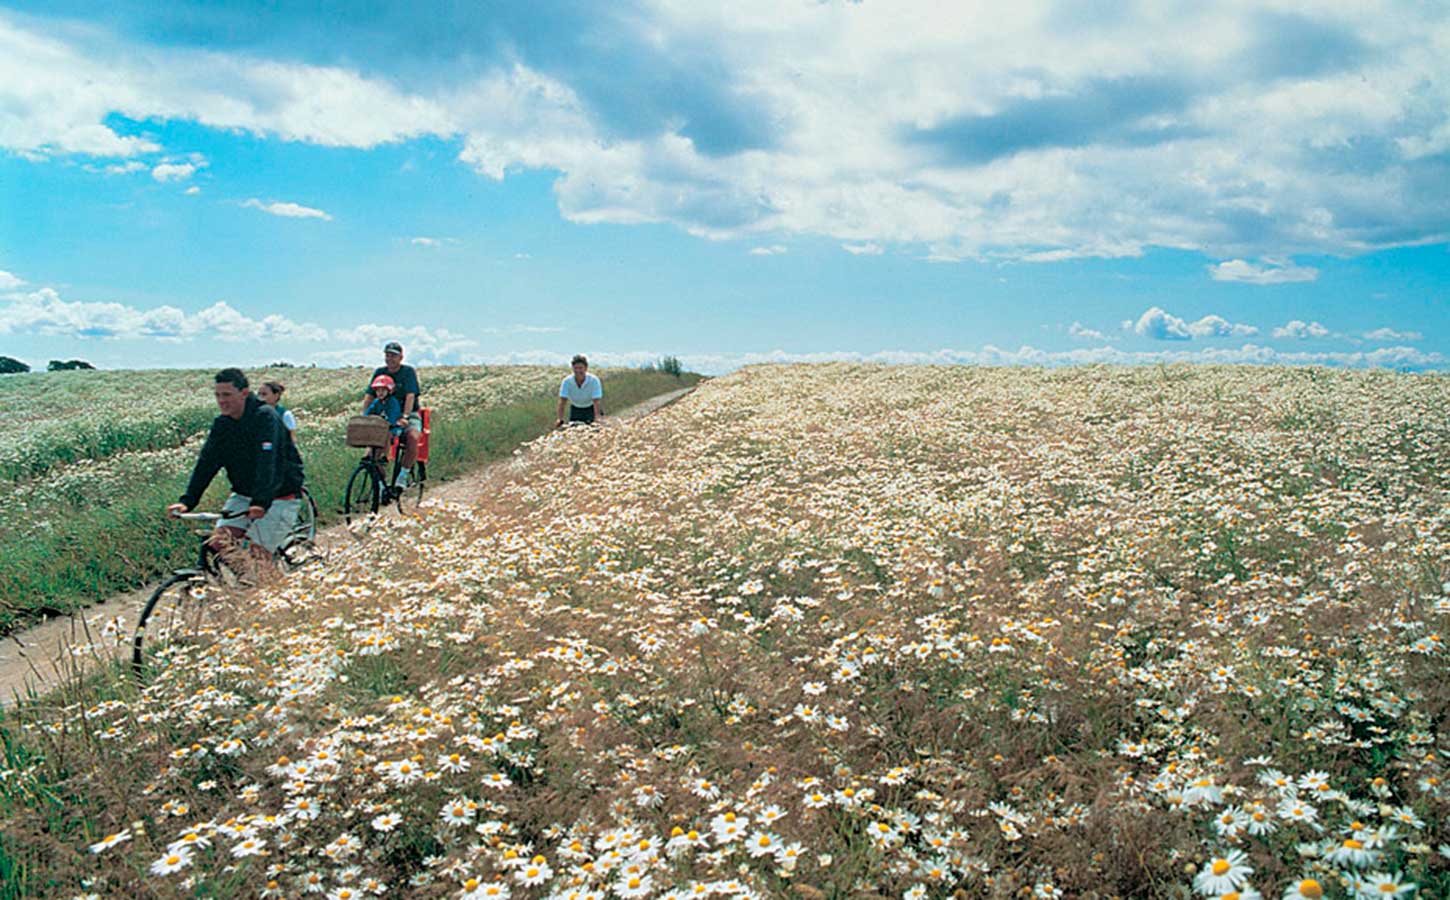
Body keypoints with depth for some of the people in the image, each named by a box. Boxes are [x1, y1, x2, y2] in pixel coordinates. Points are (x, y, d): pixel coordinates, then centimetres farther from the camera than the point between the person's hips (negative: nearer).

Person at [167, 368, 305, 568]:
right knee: (220, 543, -10)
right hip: (243, 495, 6)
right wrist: (187, 501, -17)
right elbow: (206, 463, -5)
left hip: (278, 497, -6)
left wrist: (261, 502, -43)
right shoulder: (221, 424, 2)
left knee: (259, 554, -14)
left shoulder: (265, 417, -18)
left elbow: (267, 463, -30)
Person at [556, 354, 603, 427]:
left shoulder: (594, 380, -28)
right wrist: (560, 419, -39)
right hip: (575, 409, 1)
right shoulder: (567, 381, -23)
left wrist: (597, 417, -50)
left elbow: (596, 401, -35)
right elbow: (562, 401, -27)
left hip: (591, 409, -1)